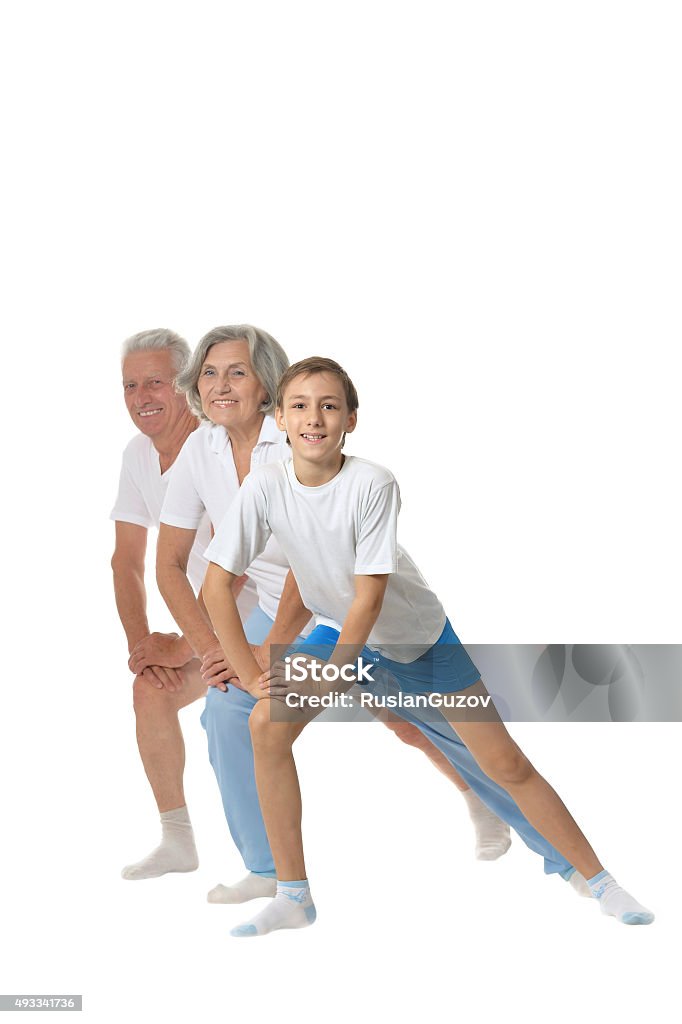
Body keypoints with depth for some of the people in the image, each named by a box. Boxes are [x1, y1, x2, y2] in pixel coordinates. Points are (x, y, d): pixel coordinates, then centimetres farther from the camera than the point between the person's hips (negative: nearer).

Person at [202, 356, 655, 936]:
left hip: (418, 633, -2)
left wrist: (328, 677, -29)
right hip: (337, 628, 3)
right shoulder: (266, 488, -20)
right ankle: (293, 898, -9)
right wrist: (251, 675, -19)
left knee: (506, 764, -4)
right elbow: (217, 583, -16)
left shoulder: (372, 485, -28)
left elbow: (369, 595, -26)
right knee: (268, 723, -22)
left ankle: (598, 881, 15)